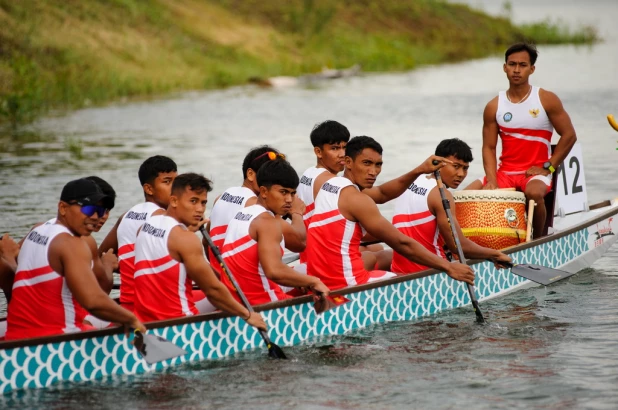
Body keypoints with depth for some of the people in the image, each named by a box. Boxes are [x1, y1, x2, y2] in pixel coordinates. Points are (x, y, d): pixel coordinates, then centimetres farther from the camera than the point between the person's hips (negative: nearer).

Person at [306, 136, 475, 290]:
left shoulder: (330, 184, 13)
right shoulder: (355, 199, -13)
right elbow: (402, 244, -14)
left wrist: (419, 171, 12)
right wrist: (449, 268, -11)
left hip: (322, 283, 9)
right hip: (346, 285, -9)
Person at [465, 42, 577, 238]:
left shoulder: (546, 100, -4)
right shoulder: (494, 107, 3)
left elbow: (569, 135, -3)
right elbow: (489, 147, 3)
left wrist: (548, 168, -10)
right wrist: (491, 180, -12)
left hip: (536, 172, -3)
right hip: (505, 172, 3)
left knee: (533, 192, -37)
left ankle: (538, 239, -14)